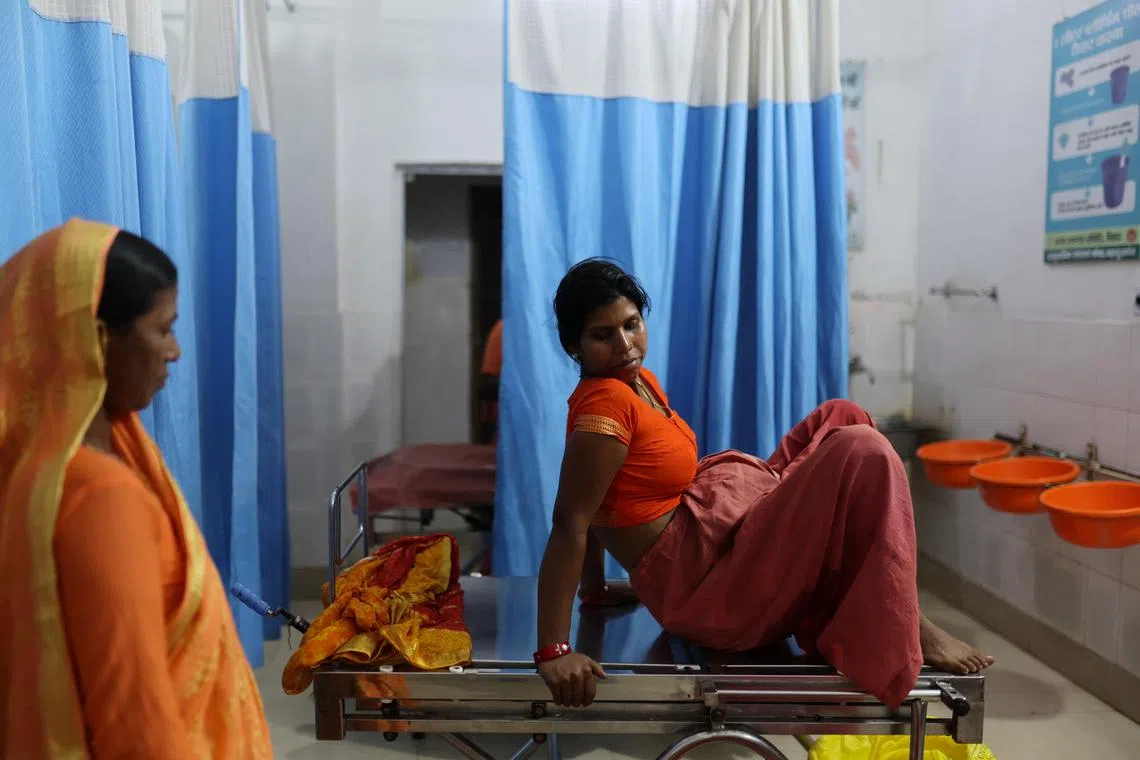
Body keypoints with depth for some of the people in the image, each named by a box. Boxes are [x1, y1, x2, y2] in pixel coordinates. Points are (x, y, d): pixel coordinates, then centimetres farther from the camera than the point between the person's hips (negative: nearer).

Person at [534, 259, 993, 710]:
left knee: (842, 418, 15)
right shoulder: (605, 403, -19)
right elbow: (570, 523, -24)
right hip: (710, 595, -10)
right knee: (863, 453, -18)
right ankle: (902, 630, -2)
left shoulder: (638, 381, 10)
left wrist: (595, 590, 23)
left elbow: (598, 504, 18)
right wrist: (553, 650, -26)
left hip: (717, 539, 10)